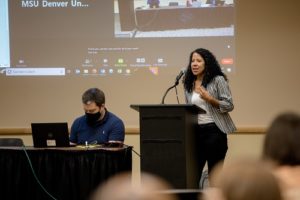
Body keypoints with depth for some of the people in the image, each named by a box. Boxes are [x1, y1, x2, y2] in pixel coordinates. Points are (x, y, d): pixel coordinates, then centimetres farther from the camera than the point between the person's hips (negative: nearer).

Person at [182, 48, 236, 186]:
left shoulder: (218, 80, -2)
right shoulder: (188, 84, 12)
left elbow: (229, 105, -6)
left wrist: (210, 99, -19)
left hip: (214, 130, -5)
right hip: (195, 131, 5)